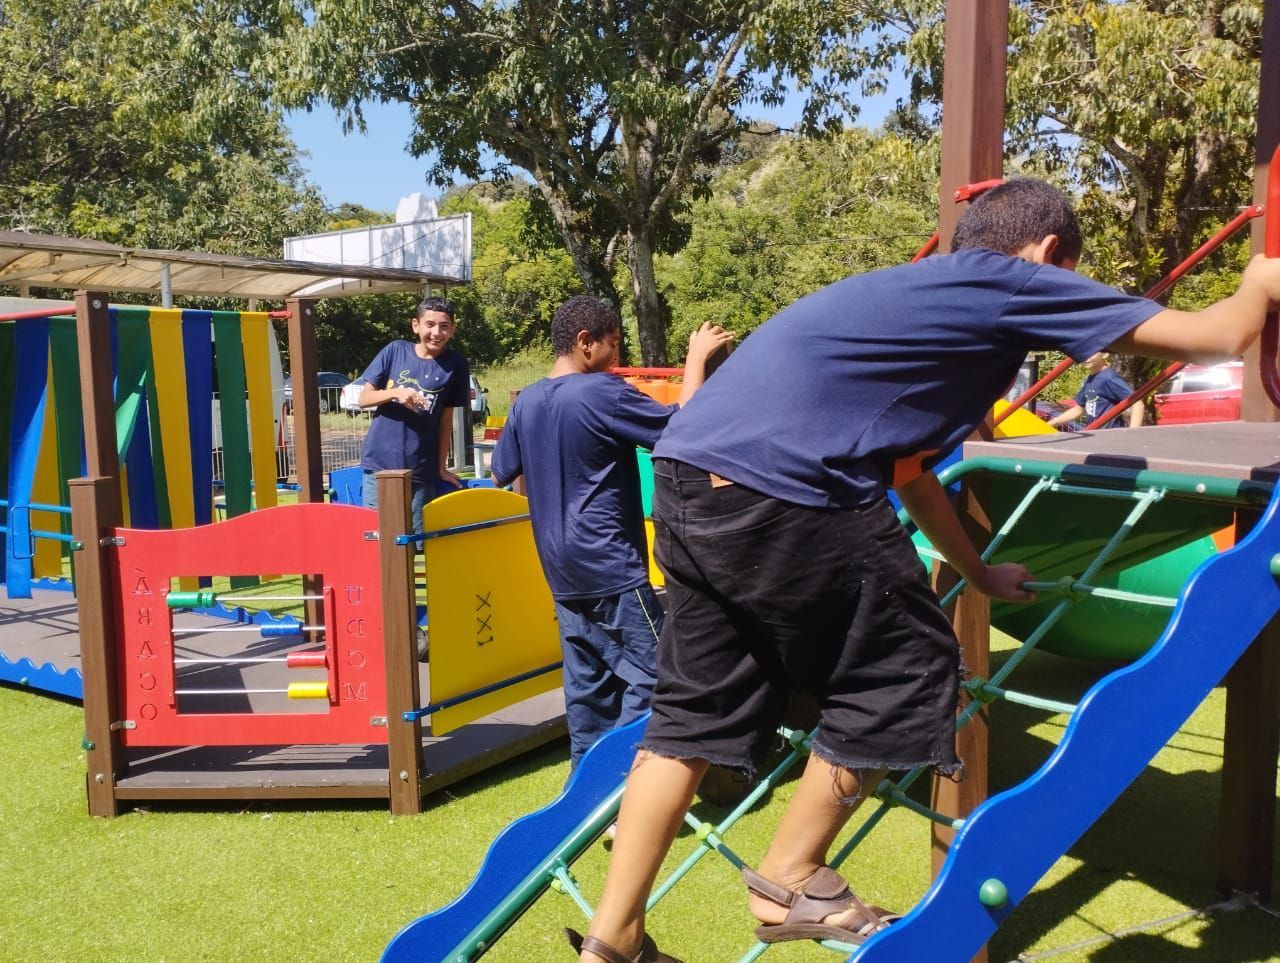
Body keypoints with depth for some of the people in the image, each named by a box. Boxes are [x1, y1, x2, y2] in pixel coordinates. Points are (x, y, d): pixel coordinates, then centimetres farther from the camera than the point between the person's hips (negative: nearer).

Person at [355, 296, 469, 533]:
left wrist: (441, 467, 6)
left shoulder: (455, 365, -1)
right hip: (379, 463, 0)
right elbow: (363, 398, 2)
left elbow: (446, 420, 3)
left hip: (421, 471, 0)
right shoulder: (395, 351, 0)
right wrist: (395, 392, -16)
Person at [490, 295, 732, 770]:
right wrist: (697, 358, -6)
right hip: (610, 564, -8)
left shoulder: (526, 402, 8)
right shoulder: (603, 393, -15)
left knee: (588, 681, 15)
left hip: (562, 570, 8)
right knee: (649, 676, -1)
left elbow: (501, 473, 17)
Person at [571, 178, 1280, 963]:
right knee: (903, 669, 10)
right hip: (777, 486, -9)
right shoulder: (1009, 282, 7)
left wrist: (977, 572, 50)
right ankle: (790, 881, 24)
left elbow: (908, 466, 40)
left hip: (691, 474, 9)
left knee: (700, 706, 17)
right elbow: (1216, 338, 10)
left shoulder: (923, 299, 31)